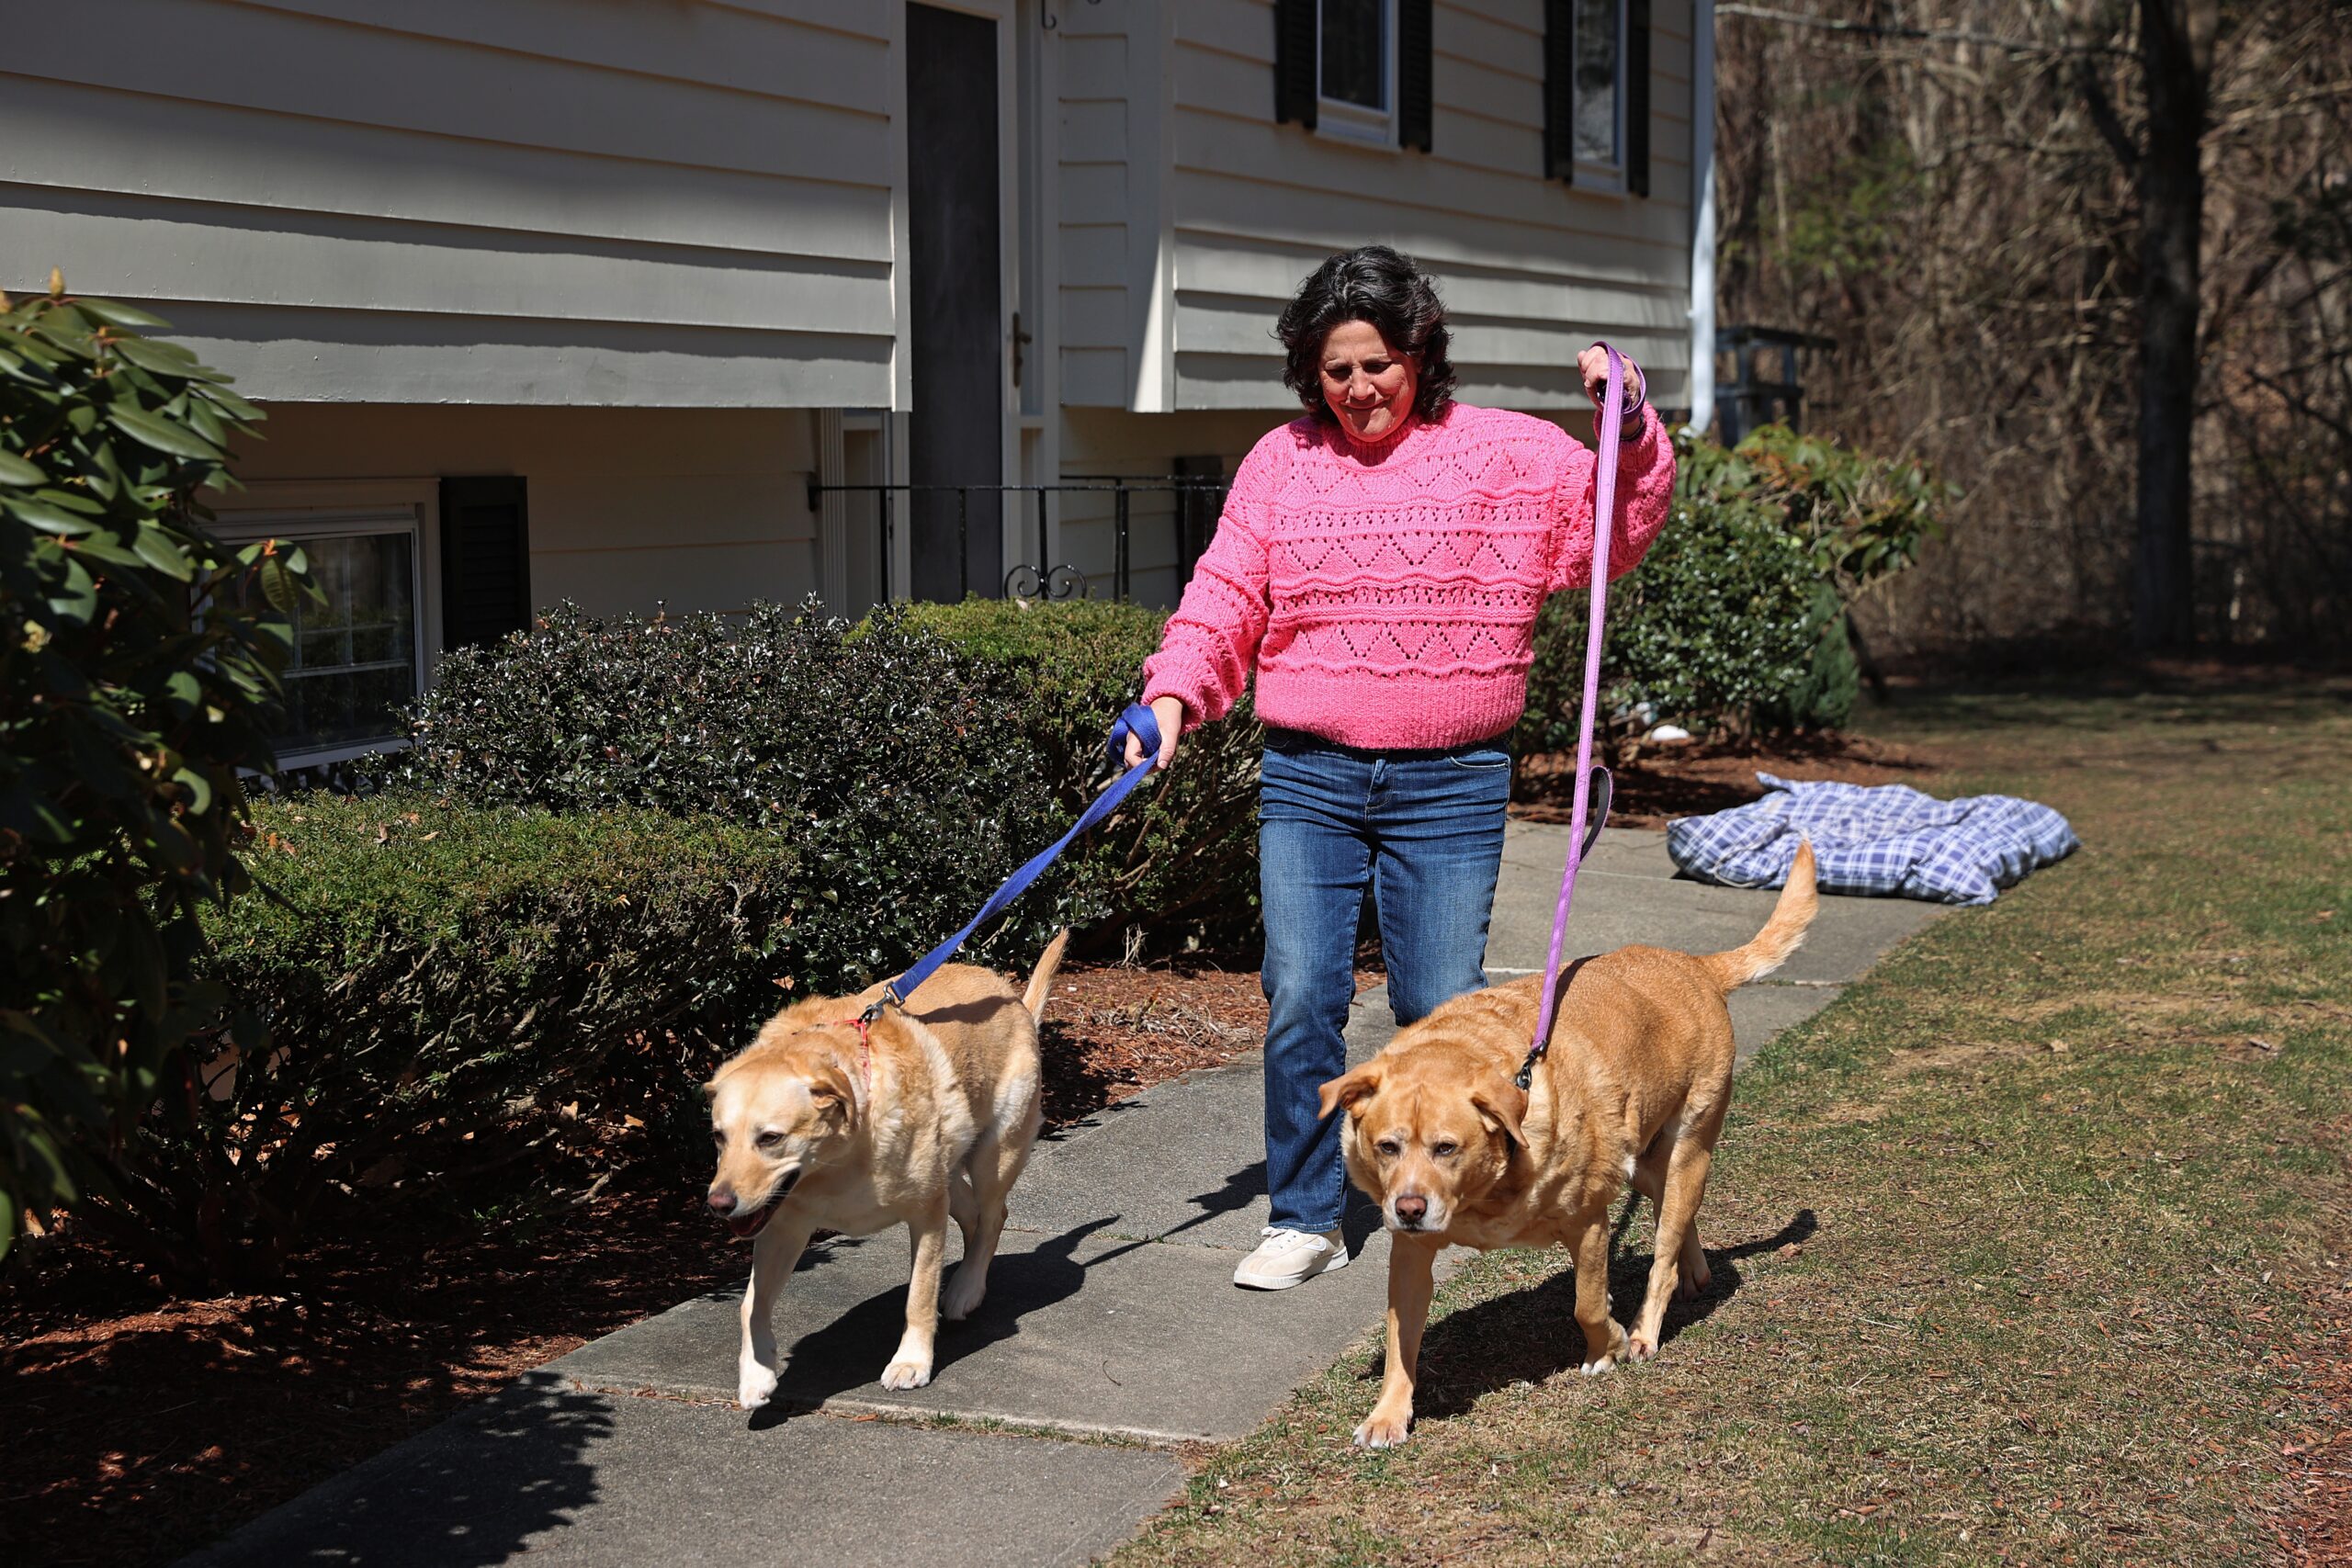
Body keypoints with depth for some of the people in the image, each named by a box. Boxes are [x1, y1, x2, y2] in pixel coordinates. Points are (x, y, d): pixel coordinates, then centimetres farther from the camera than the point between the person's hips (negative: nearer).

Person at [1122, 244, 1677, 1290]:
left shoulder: (1503, 453, 3)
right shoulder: (1279, 462, 8)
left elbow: (1618, 529, 2)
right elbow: (1224, 599, 7)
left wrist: (1629, 427, -13)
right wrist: (1175, 694, -8)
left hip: (1451, 784, -1)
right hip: (1307, 780, 1)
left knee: (1441, 1009, 1)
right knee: (1300, 1001, -3)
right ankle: (1305, 1222, 10)